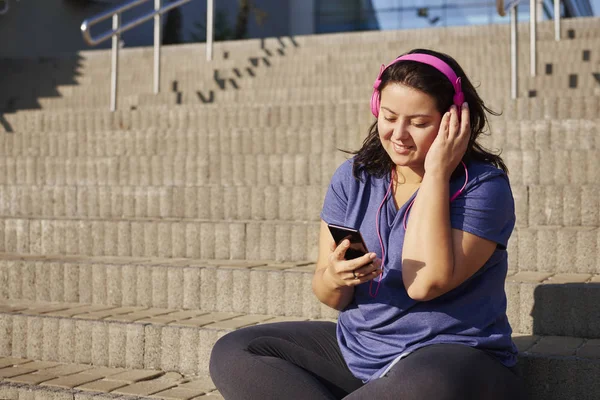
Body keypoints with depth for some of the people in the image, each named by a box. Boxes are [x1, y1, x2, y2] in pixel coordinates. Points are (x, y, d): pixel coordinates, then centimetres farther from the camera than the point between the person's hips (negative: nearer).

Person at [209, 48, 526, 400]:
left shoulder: (484, 185, -11)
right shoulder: (354, 176, 3)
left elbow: (425, 283, -25)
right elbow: (334, 298, 4)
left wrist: (436, 172, -20)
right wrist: (334, 278, -22)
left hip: (453, 358, -5)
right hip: (356, 349, 6)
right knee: (233, 354, -8)